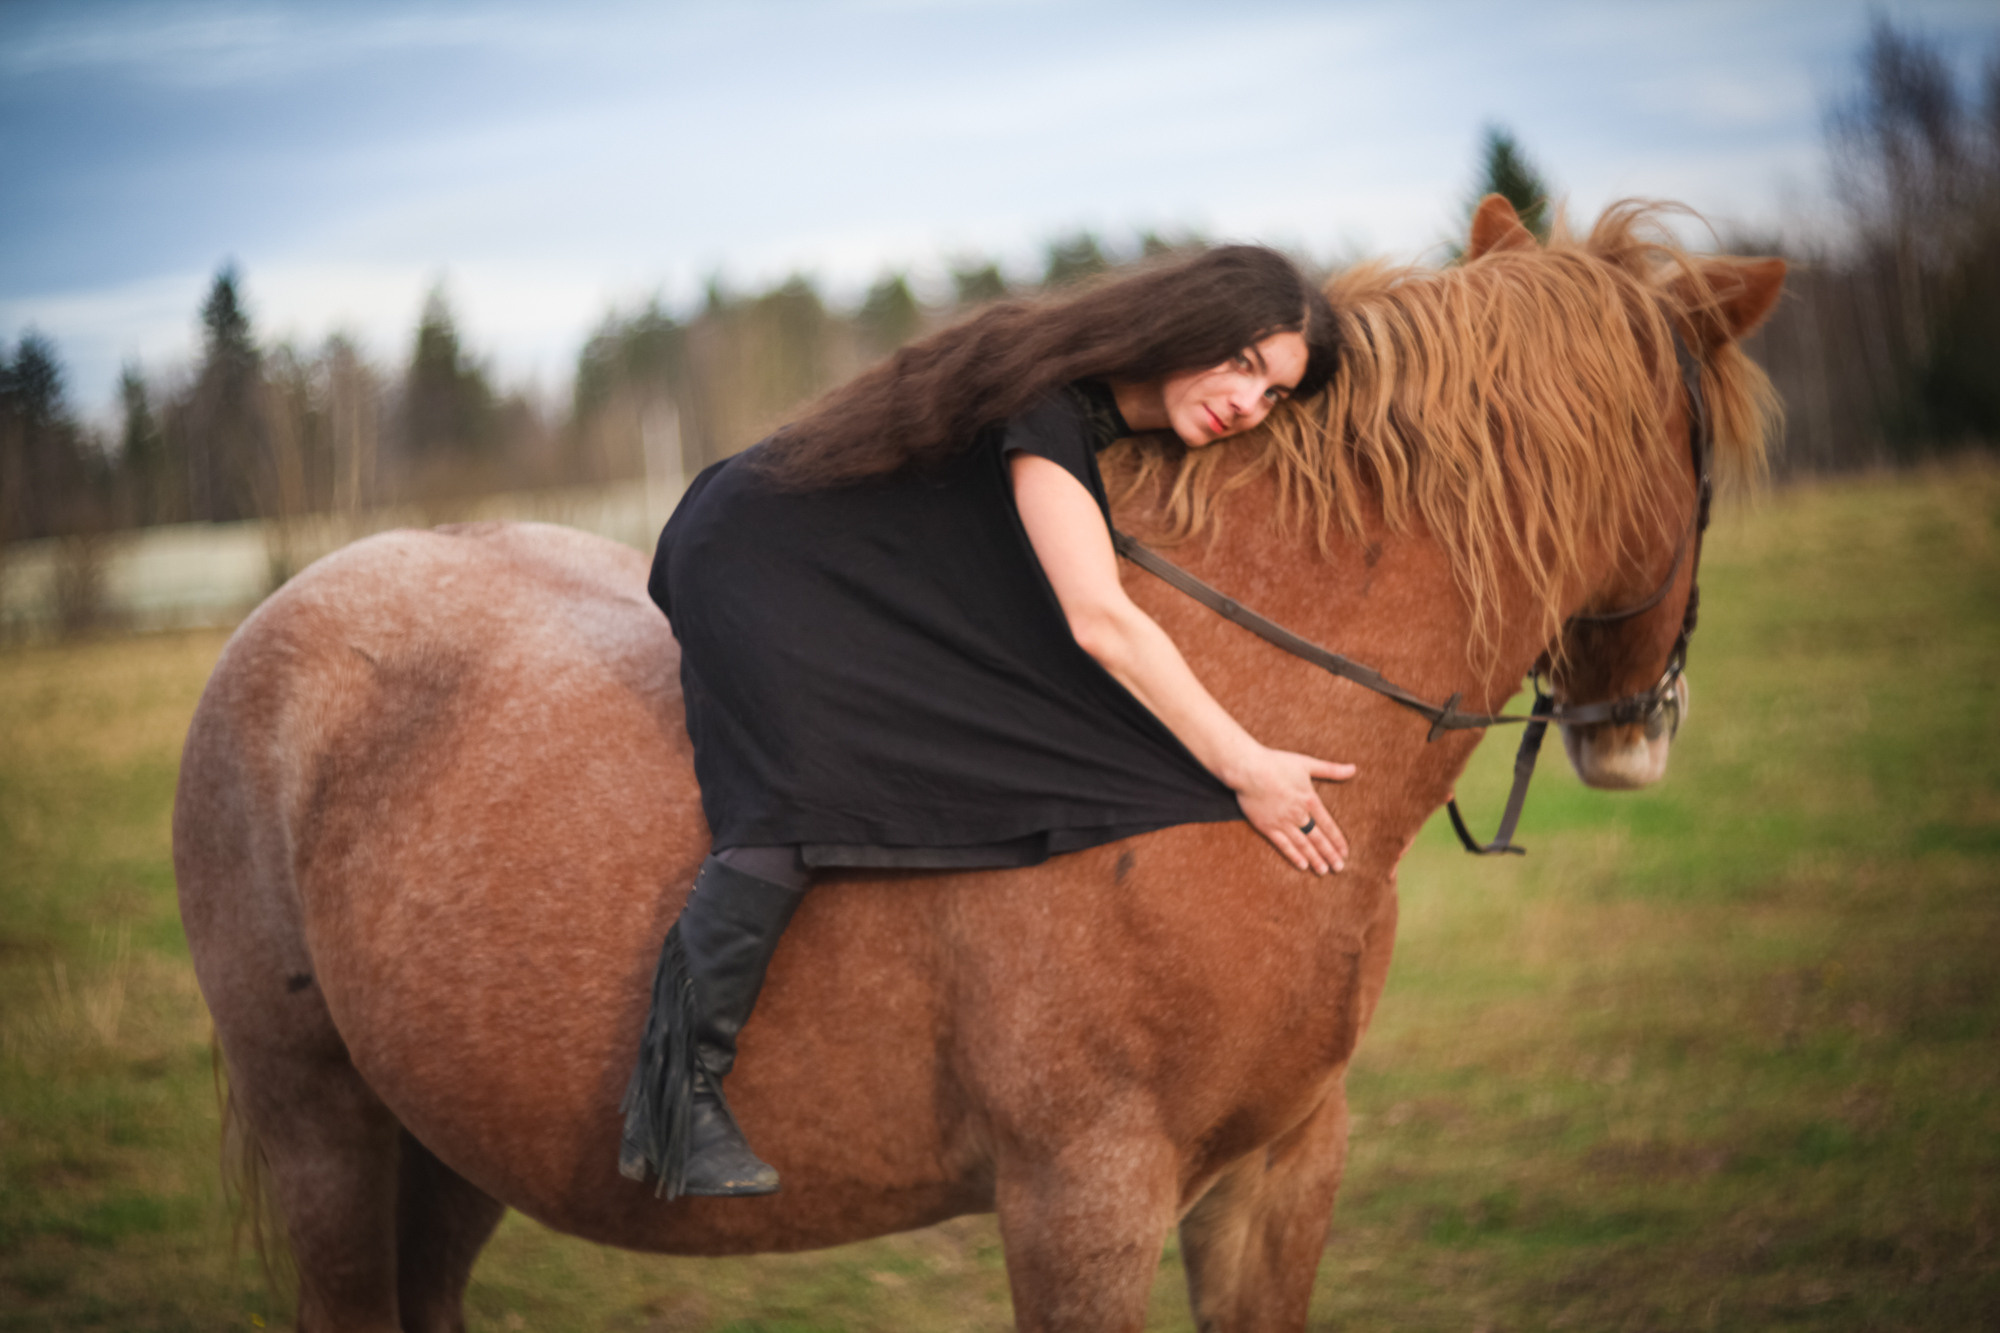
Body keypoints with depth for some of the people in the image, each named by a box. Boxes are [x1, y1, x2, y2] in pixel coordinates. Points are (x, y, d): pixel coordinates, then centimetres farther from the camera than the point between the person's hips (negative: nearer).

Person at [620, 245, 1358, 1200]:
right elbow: (1100, 620, -36)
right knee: (807, 792, -28)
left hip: (878, 588, 10)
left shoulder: (1131, 424, 0)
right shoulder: (1045, 397, -28)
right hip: (753, 571, -10)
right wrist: (1244, 768, -37)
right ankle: (676, 1093, -22)